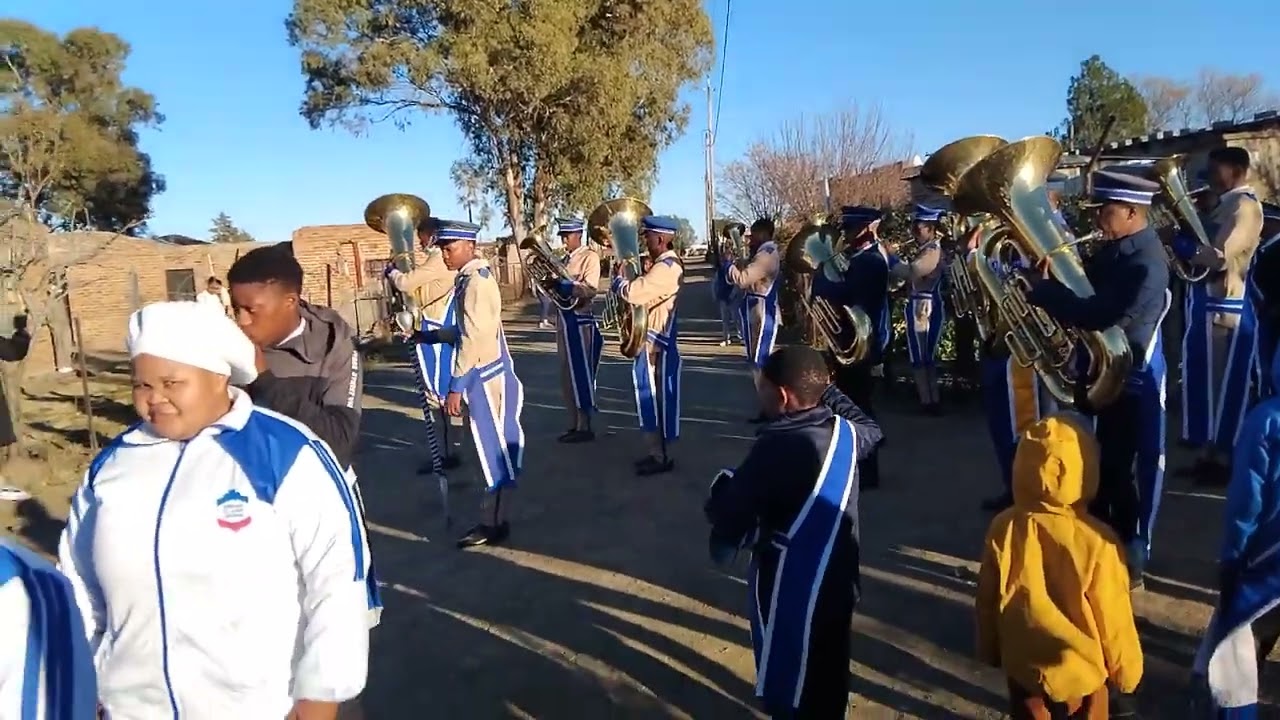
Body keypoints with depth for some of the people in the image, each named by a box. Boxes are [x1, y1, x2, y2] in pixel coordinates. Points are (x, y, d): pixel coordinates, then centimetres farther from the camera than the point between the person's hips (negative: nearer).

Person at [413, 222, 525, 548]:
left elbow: (474, 338, -23)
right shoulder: (472, 277, 13)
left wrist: (456, 386, -22)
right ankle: (493, 518, 25)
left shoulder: (476, 281, -17)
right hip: (488, 374, 10)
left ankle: (494, 524, 8)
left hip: (484, 377, -10)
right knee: (495, 446, 15)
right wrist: (431, 335, 13)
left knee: (493, 448, -1)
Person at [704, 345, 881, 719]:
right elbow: (871, 428, 22)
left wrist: (725, 483, -4)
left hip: (791, 588, -7)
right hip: (836, 577, 7)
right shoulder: (844, 431, -4)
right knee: (828, 680, 25)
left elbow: (726, 514, -25)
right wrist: (828, 389, 23)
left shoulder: (776, 446, -27)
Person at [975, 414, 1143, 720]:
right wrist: (1127, 668, 4)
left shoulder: (1003, 529, -18)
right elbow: (1113, 618, -14)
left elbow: (986, 602, -5)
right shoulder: (1096, 541, -26)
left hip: (1023, 663, 2)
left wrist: (990, 651, 12)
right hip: (1081, 669, -2)